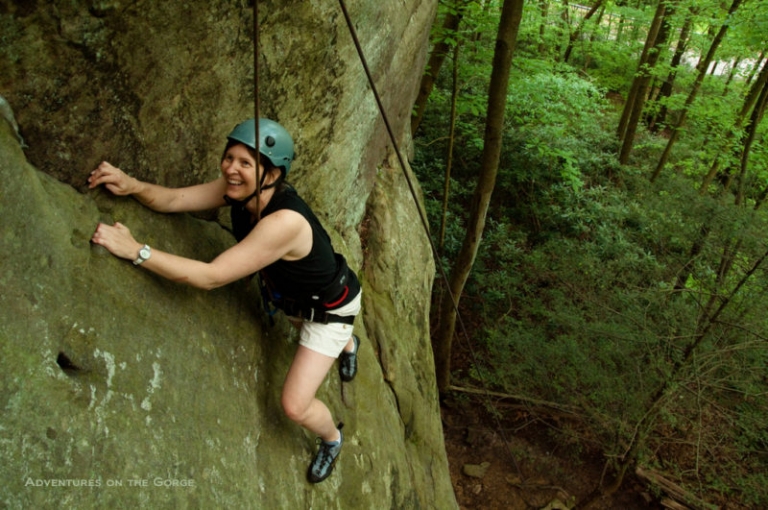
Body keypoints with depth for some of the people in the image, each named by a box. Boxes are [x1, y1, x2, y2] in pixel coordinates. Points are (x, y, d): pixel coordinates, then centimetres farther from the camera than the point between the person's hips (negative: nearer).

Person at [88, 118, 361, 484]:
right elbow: (174, 199, -16)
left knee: (295, 406, -6)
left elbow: (211, 276, -43)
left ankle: (332, 438, 31)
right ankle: (347, 344, 75)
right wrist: (131, 185, -36)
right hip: (291, 296, 8)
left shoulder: (285, 222, -43)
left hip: (331, 308, -8)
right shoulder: (239, 187, -20)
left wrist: (135, 250, -44)